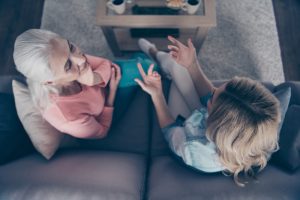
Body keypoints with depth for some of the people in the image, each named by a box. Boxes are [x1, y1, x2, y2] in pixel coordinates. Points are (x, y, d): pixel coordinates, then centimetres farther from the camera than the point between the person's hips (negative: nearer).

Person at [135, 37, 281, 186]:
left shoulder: (197, 153, -49)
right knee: (174, 63, 8)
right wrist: (192, 65, -23)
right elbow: (209, 97, -19)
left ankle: (155, 55, 48)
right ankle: (156, 55, 48)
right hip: (203, 118, 3)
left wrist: (156, 94, -28)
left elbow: (170, 130, -24)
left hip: (182, 126, -2)